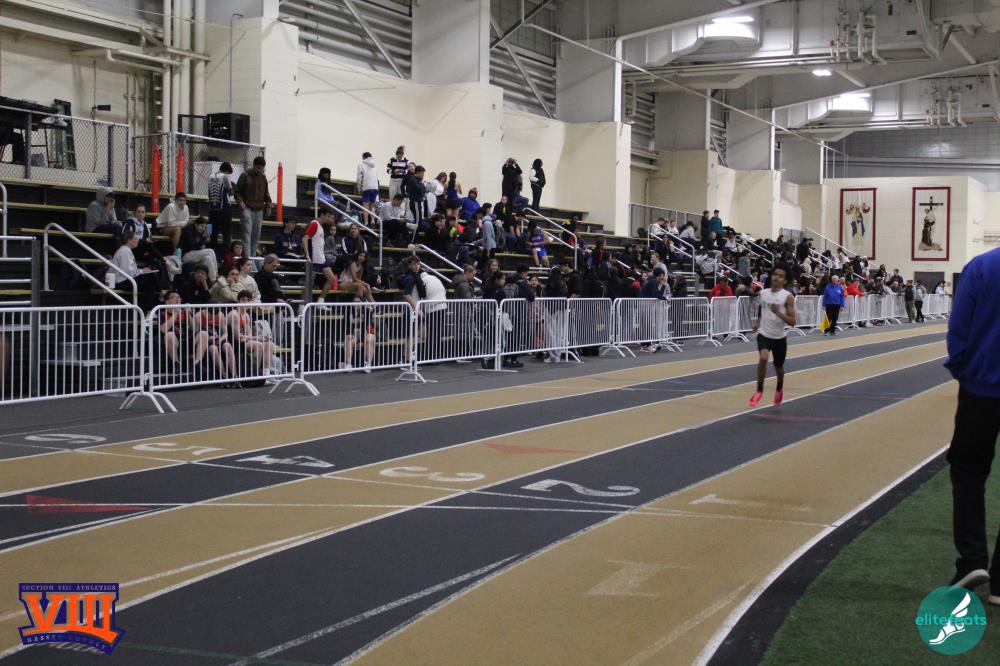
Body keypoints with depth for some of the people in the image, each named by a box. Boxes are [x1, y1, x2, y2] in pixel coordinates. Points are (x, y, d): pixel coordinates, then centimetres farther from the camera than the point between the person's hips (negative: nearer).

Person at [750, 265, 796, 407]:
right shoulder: (763, 293, 2)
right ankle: (759, 390, -12)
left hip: (779, 338, -1)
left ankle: (779, 388, 48)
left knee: (778, 367, 15)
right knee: (763, 358, -26)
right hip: (764, 334, 1)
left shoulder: (788, 297, -12)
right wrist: (758, 323, 7)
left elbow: (792, 322, -16)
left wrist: (778, 312, -29)